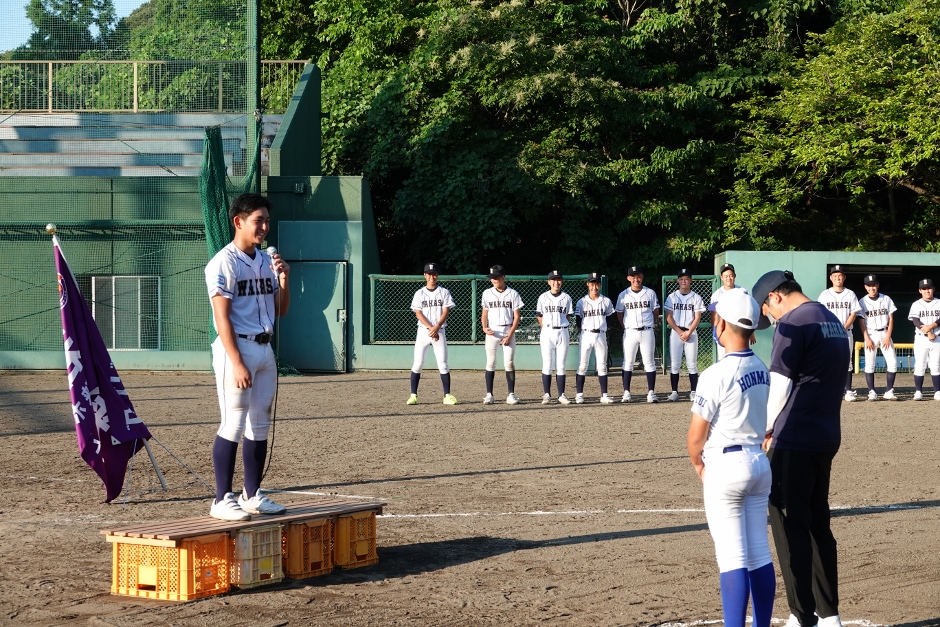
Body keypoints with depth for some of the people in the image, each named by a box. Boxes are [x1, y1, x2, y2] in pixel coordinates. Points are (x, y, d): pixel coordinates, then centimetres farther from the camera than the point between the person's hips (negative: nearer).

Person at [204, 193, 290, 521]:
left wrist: (283, 279, 0)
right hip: (236, 349, -8)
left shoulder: (265, 261, 13)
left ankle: (252, 495, 19)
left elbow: (280, 310, 18)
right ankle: (222, 500, -4)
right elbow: (222, 317, -16)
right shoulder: (224, 262, -10)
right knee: (234, 423, -9)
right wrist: (238, 363, -22)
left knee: (260, 425, 10)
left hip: (265, 348, 8)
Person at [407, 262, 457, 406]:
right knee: (418, 363, -4)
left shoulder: (444, 292, 5)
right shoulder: (419, 293, 6)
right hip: (423, 331, 0)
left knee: (443, 364, -3)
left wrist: (436, 328, -16)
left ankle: (447, 395, -1)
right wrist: (431, 328, -15)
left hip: (439, 331, 0)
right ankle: (413, 395, -1)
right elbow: (418, 313, -3)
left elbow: (446, 312, -2)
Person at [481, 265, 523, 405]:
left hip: (508, 331, -2)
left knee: (509, 363, -5)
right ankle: (489, 394, 1)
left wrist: (509, 335, -11)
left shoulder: (513, 294, -1)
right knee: (490, 363, -1)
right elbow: (485, 314, 12)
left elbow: (517, 317, -2)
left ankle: (511, 394, -1)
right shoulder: (487, 294, 6)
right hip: (492, 331, 2)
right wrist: (484, 328, -8)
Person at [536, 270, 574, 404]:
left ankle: (561, 395, 6)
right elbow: (539, 316, 7)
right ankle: (546, 394, 1)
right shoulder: (543, 297, 4)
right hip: (547, 333, -1)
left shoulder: (566, 298, 6)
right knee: (547, 365, -2)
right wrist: (546, 328, 1)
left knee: (561, 365, 3)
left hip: (562, 332, 1)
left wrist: (561, 325, 1)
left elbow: (568, 316, 10)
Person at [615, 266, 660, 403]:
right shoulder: (623, 295, 3)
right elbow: (619, 314, 13)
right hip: (630, 332, 0)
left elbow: (656, 312, 11)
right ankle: (626, 393, 4)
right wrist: (626, 328, 5)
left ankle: (651, 393, 3)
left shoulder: (650, 293, 2)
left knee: (649, 363, 0)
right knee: (628, 362, 1)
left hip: (647, 332, 0)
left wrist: (649, 324, 6)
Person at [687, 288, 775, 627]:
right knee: (760, 554, 11)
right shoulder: (762, 369, 5)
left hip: (725, 465, -7)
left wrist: (697, 462, 7)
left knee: (732, 558, -6)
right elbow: (760, 419, 11)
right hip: (760, 461, 7)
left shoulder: (717, 374, -17)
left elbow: (696, 435, -14)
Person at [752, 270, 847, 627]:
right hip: (827, 438, 9)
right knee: (818, 524, 15)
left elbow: (779, 388, -15)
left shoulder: (792, 325, -13)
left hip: (794, 442, -9)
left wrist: (767, 431, 1)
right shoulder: (834, 322, 14)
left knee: (790, 527, -3)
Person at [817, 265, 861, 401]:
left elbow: (854, 313, 2)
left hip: (846, 333, 1)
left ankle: (848, 391, -1)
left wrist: (843, 328, -11)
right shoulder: (825, 295, 6)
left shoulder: (850, 294, 8)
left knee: (847, 362, 0)